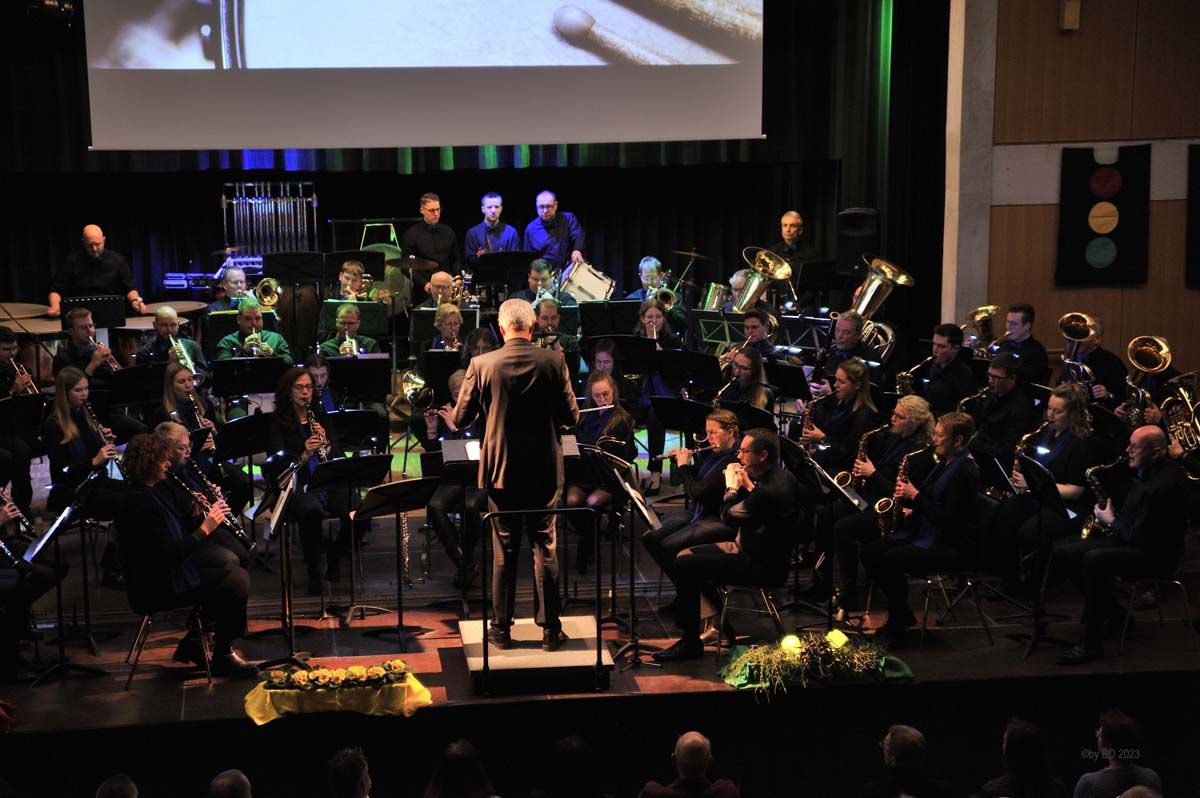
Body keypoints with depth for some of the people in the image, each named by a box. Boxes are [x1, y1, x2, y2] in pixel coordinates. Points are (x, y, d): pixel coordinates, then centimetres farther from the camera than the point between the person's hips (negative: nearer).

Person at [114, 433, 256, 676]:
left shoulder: (154, 492, 10)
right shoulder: (139, 503, -21)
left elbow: (178, 534, 16)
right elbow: (170, 554, -25)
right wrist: (204, 529, -19)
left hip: (171, 570, 11)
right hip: (157, 586, -11)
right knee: (236, 582, -16)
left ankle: (194, 644, 16)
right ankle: (223, 656, -1)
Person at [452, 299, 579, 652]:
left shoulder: (481, 364, -8)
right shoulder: (553, 362, -8)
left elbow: (460, 418, -3)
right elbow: (571, 417, -4)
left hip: (501, 469, 0)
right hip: (543, 471, 0)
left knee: (503, 550, 10)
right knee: (545, 549, 9)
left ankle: (502, 629, 15)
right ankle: (550, 629, 12)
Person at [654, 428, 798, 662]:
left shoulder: (771, 489, -27)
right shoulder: (776, 476, 5)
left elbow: (729, 517, -16)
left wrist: (732, 487, -1)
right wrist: (746, 484, 1)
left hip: (762, 565, -10)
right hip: (749, 548, 10)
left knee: (684, 565, -15)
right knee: (686, 554, 12)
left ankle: (691, 642, -5)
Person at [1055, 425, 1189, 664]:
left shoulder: (1165, 484, -25)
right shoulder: (1147, 470, 6)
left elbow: (1140, 537, -25)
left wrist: (1111, 520, -9)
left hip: (1156, 553, -10)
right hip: (1132, 538, 10)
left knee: (1094, 561, -35)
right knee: (1064, 555, -1)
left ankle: (1092, 643, -27)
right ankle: (1114, 614, 12)